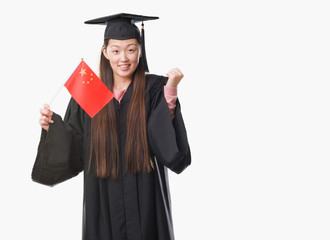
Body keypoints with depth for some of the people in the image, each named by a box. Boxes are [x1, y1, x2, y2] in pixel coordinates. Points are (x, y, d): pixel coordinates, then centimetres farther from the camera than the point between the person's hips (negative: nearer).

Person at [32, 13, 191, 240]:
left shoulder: (156, 89, -5)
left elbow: (169, 146, -18)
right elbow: (73, 153, 6)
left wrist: (170, 93, -25)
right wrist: (51, 127, -9)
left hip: (145, 202, -2)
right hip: (103, 202, 2)